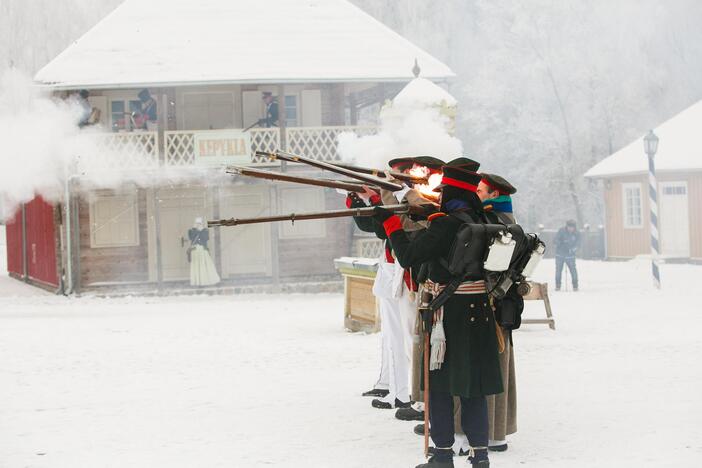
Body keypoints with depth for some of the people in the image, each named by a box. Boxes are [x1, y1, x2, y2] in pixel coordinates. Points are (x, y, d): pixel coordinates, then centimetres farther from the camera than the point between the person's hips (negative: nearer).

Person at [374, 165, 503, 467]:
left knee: (439, 384, 4)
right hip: (479, 314, 7)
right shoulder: (483, 221, 6)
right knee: (472, 385, 12)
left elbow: (408, 256, -18)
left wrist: (391, 222, -7)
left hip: (449, 315, -7)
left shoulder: (446, 224, -18)